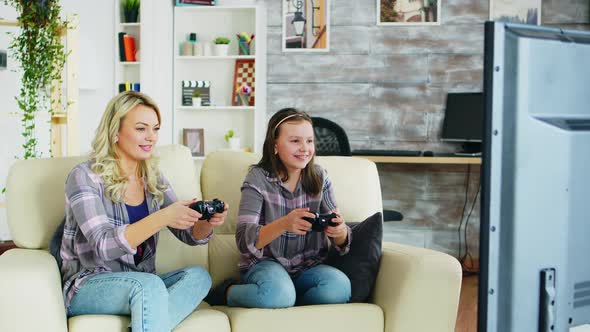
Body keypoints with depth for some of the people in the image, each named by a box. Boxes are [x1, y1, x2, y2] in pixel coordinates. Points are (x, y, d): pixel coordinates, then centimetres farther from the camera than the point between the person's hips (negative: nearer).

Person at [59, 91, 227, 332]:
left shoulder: (153, 178, 9)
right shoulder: (84, 177, -10)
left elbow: (189, 234, 6)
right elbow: (104, 247, -21)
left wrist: (208, 222, -19)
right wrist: (161, 218, -34)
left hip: (141, 285, 6)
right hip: (87, 289, -6)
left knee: (199, 276, -22)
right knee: (150, 284, -35)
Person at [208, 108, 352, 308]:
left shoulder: (319, 178, 2)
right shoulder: (258, 178, -7)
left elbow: (341, 244, 2)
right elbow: (244, 241, -18)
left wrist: (340, 231, -24)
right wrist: (284, 224, -36)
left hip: (308, 267, 3)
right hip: (265, 263, -2)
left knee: (339, 287, -29)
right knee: (278, 295, -35)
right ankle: (227, 292, -4)